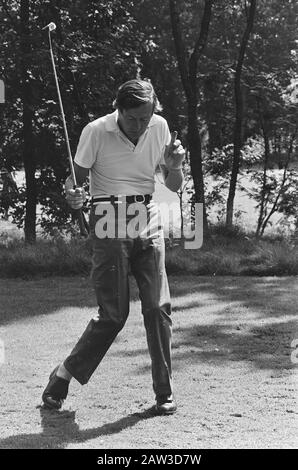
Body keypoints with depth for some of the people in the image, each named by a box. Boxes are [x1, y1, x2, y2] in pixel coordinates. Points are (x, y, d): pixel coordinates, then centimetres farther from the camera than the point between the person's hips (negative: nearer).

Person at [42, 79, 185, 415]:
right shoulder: (96, 132, -9)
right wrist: (72, 195, -25)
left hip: (148, 226, 3)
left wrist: (173, 167, -13)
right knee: (114, 314, -6)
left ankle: (164, 392, 5)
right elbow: (76, 177, -2)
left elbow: (174, 187, 10)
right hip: (110, 229, -3)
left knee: (158, 308, -5)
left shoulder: (160, 128, 2)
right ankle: (63, 375, 12)